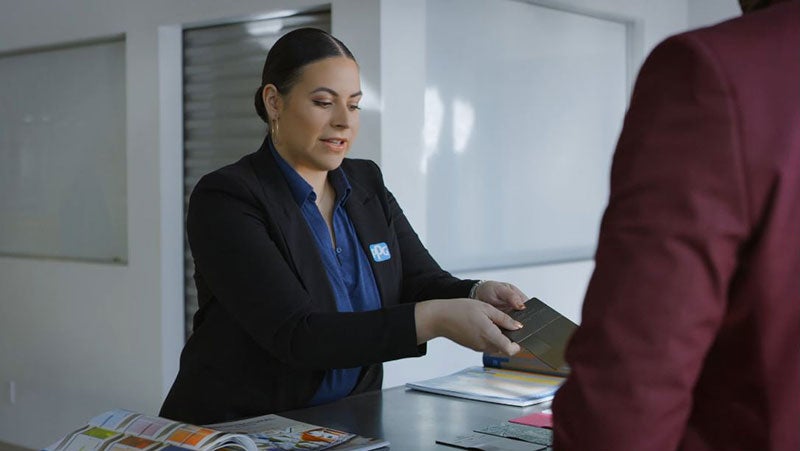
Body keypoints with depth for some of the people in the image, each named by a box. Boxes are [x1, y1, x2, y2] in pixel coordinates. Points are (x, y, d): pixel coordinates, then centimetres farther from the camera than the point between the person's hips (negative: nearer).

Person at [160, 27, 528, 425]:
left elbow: (421, 283, 3)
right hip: (237, 430, -4)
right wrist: (435, 319, -29)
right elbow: (295, 335, -21)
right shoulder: (224, 198, -13)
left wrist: (477, 294, -18)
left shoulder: (367, 184, 7)